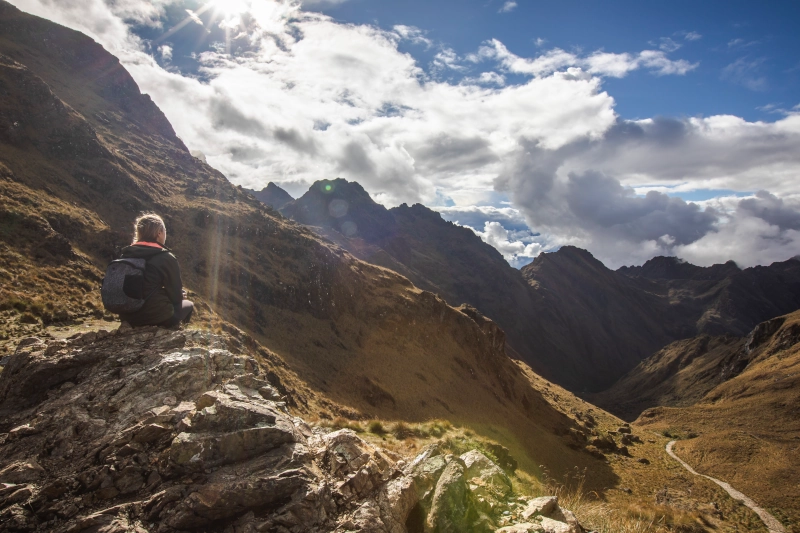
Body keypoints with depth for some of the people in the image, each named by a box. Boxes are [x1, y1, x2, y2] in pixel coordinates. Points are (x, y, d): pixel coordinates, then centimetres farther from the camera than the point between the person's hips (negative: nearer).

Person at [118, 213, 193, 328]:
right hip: (155, 317, -6)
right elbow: (176, 296, -8)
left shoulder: (126, 255, 5)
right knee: (188, 305, 22)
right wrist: (182, 295, 16)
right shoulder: (166, 258, -12)